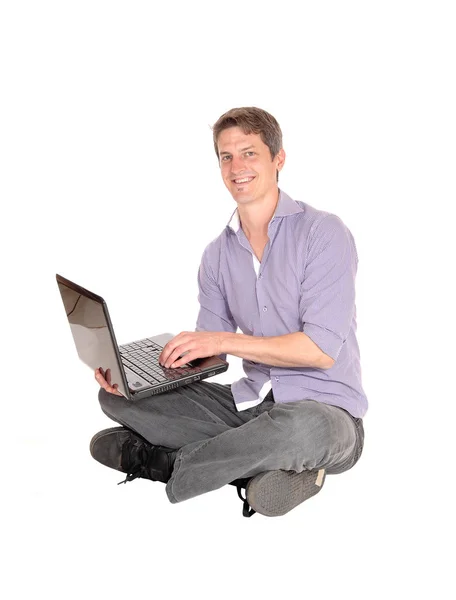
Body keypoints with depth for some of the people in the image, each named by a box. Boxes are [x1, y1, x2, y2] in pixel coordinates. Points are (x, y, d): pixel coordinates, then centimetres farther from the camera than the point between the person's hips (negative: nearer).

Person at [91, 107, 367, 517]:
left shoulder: (322, 232, -10)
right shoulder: (218, 255, 10)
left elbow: (322, 349, -18)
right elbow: (205, 356, 7)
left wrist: (225, 339, -19)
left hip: (326, 412, -6)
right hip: (251, 404, 6)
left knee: (300, 426, -43)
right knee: (117, 397, -6)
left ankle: (154, 462, -19)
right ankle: (263, 464, -18)